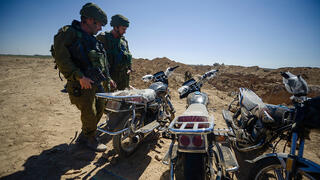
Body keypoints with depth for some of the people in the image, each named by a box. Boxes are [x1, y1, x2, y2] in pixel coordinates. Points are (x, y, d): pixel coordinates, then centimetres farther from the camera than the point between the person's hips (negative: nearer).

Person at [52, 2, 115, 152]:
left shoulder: (92, 39, 19)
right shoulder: (68, 33, -7)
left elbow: (101, 62, 25)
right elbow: (62, 59, -19)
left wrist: (107, 78, 22)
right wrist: (80, 77, -25)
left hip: (97, 83, 9)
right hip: (81, 85, -9)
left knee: (99, 110, 14)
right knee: (90, 113, -2)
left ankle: (83, 136, 34)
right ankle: (91, 139, 22)